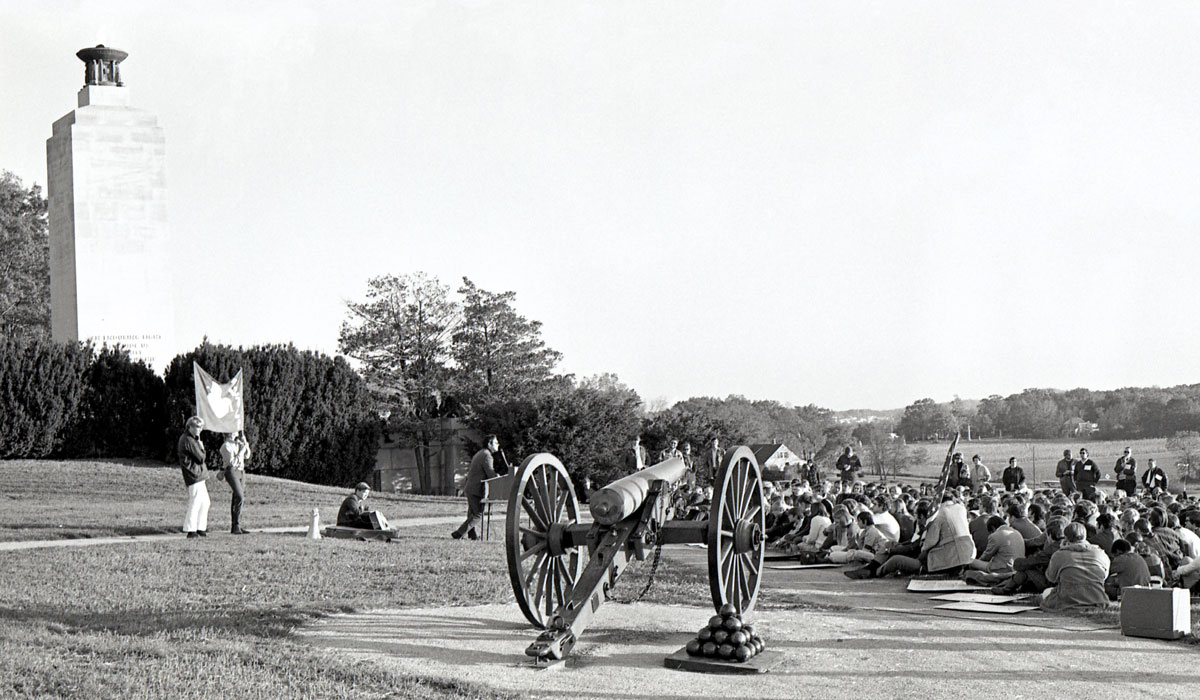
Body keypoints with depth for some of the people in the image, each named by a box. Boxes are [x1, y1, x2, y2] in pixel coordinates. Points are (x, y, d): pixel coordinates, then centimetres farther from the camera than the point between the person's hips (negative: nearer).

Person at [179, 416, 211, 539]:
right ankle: (191, 531, -5)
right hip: (195, 475, -11)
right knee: (195, 502, -8)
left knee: (205, 502, 14)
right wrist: (201, 447, 2)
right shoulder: (189, 441, -17)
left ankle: (200, 528, 19)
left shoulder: (183, 438, 16)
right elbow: (201, 458, -17)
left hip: (199, 475, 11)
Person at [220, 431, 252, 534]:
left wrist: (245, 443, 7)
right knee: (239, 497, -20)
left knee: (236, 499, 6)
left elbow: (247, 456, 18)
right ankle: (236, 526, -18)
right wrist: (241, 450, -14)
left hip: (241, 471, 8)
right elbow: (232, 462, -16)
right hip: (232, 471, -8)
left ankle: (236, 527, 6)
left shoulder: (238, 443, 15)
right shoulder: (226, 446, -8)